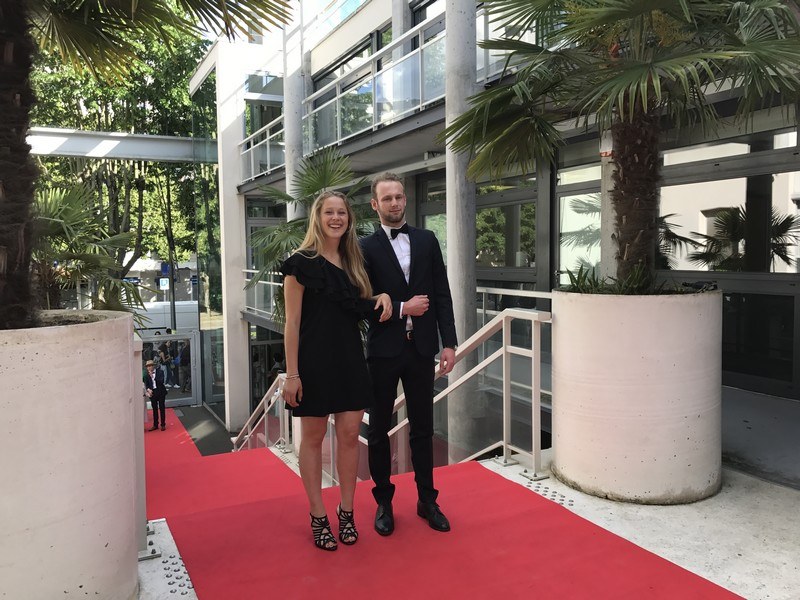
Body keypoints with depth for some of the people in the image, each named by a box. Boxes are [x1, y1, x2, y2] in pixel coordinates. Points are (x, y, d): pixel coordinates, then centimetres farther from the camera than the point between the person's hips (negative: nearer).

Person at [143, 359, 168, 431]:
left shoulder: (160, 372, -5)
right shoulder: (146, 374, 5)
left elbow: (161, 381, -16)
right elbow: (146, 384, 2)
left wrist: (153, 377, -21)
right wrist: (148, 389, -17)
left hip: (160, 392, -3)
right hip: (152, 393, 3)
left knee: (162, 408, 3)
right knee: (154, 409, 9)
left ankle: (163, 425, 10)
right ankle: (155, 425, 17)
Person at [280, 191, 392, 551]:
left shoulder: (352, 262, 11)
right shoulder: (301, 263, -6)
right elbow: (292, 323, -8)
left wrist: (382, 298, -1)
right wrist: (291, 374, -12)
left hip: (350, 360, 5)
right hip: (314, 361, -5)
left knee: (349, 436, 7)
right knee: (313, 437, 7)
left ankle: (346, 512, 22)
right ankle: (317, 517, 19)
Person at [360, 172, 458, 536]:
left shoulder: (427, 240, 6)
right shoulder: (366, 248, -3)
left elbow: (442, 294, 3)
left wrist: (449, 343, -1)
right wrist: (401, 309, -14)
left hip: (421, 347, 2)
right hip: (383, 349, -2)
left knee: (422, 428, 12)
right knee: (379, 429, 10)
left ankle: (427, 500, 26)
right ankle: (384, 502, 26)